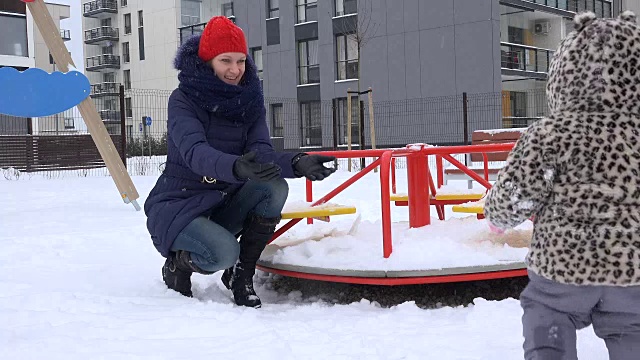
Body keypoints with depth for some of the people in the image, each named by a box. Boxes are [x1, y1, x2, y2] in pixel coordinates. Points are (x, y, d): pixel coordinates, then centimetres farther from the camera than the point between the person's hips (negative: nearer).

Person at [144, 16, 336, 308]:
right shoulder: (184, 99, -15)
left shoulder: (250, 101, -1)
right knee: (224, 252, -33)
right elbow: (195, 153, -33)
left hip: (223, 208, 5)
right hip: (178, 206, -5)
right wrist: (237, 167, -54)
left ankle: (241, 274, -7)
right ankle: (178, 263, 2)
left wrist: (297, 163, -37)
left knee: (275, 188, -22)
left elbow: (261, 154, -14)